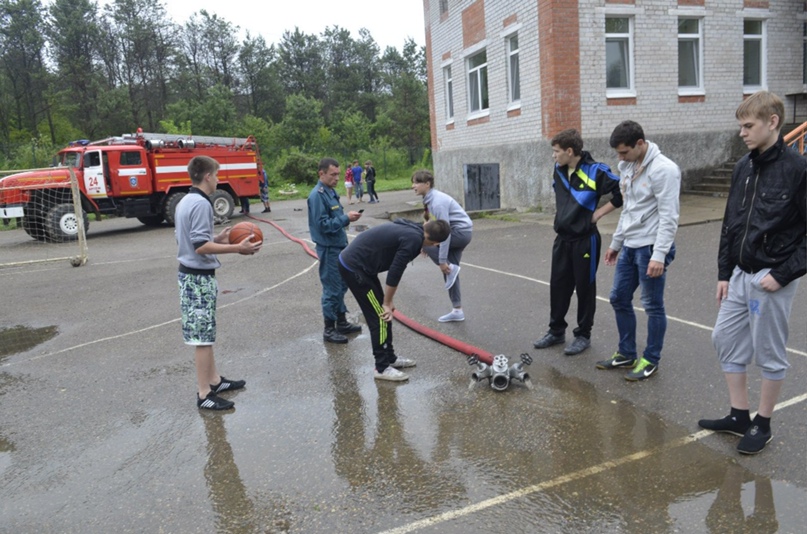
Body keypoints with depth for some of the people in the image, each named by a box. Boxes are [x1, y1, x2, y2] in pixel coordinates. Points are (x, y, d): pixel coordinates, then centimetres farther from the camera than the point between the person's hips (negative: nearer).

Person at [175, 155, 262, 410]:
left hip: (190, 273, 10)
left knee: (205, 333, 17)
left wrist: (217, 239, 14)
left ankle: (214, 379, 28)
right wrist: (236, 248, -22)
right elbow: (201, 247, -24)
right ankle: (204, 394, 5)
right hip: (200, 276, -10)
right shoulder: (201, 204, -18)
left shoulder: (185, 202, 12)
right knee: (203, 335, -3)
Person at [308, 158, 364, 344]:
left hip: (339, 246, 9)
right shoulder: (317, 195, -19)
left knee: (341, 286, 17)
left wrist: (347, 217, 5)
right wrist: (346, 218, -23)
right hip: (329, 249, -9)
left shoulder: (331, 191, 10)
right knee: (332, 289, -1)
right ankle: (329, 330, 10)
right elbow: (323, 224, -24)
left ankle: (342, 322, 30)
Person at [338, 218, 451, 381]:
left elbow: (394, 270, 16)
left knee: (382, 313, 16)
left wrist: (387, 301, 16)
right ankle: (382, 368, 7)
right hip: (354, 267, -10)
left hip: (353, 261, 10)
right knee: (380, 316, -2)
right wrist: (387, 303, -3)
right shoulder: (413, 240, -18)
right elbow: (395, 273, -15)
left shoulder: (410, 228, 11)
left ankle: (390, 358, 28)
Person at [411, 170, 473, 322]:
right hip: (460, 233, 9)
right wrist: (427, 244, 13)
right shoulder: (430, 199, 5)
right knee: (450, 270, 9)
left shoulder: (437, 202, -24)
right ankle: (457, 310, 14)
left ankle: (451, 267, -7)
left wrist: (442, 260, -24)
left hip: (461, 232, -9)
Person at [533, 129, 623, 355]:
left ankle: (583, 335, 19)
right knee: (558, 285, 12)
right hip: (562, 238, 7)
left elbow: (623, 193, -16)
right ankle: (556, 331, 26)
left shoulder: (595, 171, -16)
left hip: (585, 239, -6)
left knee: (585, 288, 6)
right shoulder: (559, 170, 6)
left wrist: (598, 213, -12)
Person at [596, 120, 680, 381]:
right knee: (619, 299, 13)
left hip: (650, 248, -9)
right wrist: (616, 242, 21)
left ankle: (650, 361, 17)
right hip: (629, 246, 9)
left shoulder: (663, 169, -17)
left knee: (653, 306, 3)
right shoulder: (627, 167, 10)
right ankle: (627, 354, 28)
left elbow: (669, 217, -20)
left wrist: (659, 255, -24)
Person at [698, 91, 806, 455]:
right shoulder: (743, 168, 7)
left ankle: (762, 425, 23)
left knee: (770, 353, 6)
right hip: (740, 275, 7)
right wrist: (724, 273, 10)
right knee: (725, 339, 12)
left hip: (772, 280, -7)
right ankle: (739, 416, 27)